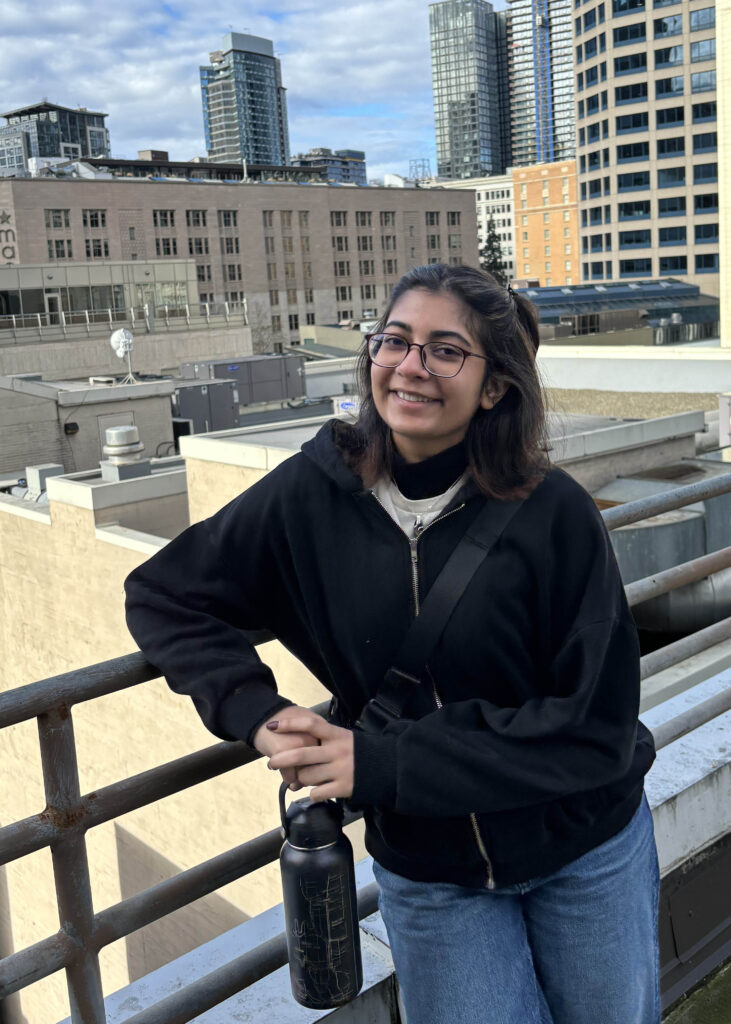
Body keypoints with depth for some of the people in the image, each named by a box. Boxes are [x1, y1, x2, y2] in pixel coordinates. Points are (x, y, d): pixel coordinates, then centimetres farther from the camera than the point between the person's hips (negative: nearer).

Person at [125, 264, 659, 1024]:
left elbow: (596, 727, -20)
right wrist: (253, 711, -19)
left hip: (586, 853, 0)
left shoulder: (553, 512, -21)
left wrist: (384, 762, -24)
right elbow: (161, 595, -2)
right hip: (425, 871, 0)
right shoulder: (312, 495, -15)